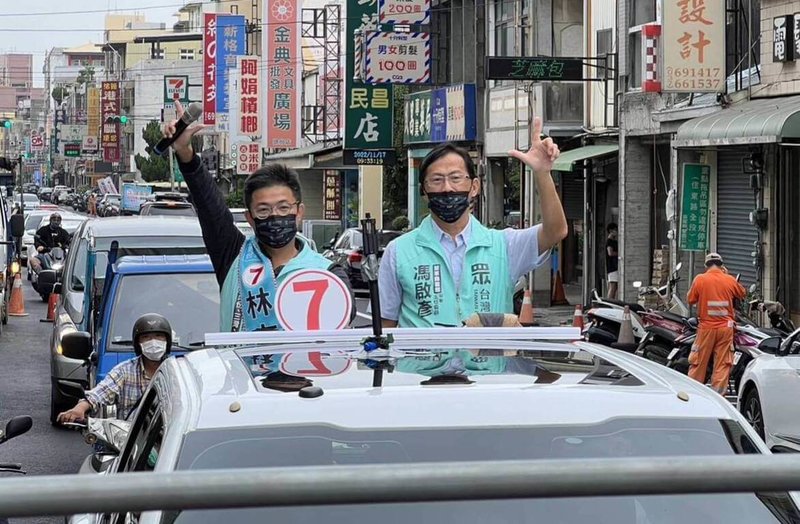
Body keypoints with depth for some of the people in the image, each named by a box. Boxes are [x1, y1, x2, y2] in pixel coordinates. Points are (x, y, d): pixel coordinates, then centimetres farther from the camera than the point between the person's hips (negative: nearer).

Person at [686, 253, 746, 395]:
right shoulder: (730, 280, -1)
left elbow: (691, 299, 3)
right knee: (723, 364, 4)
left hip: (706, 327, -1)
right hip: (726, 327, 1)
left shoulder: (700, 279, -6)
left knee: (698, 362, 7)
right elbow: (742, 294, 17)